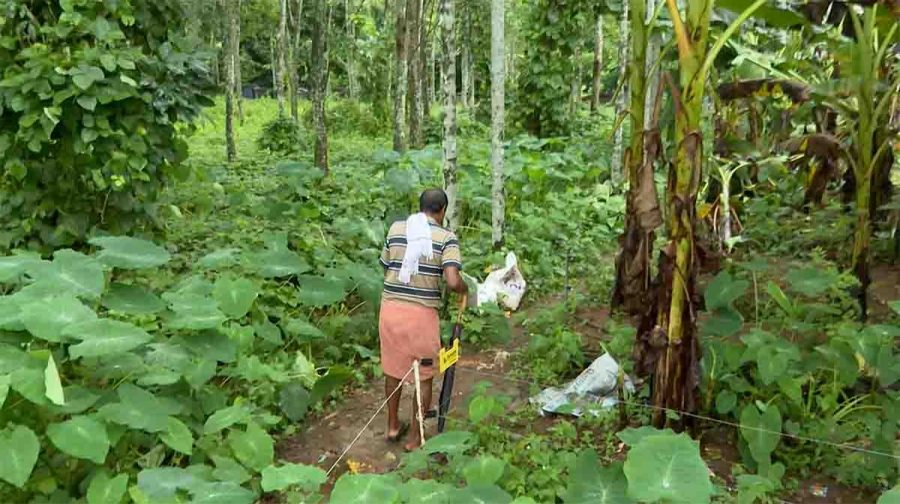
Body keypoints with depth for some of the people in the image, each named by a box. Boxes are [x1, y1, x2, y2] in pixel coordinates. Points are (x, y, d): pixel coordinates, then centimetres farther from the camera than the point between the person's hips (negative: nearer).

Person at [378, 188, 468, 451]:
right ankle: (414, 438, 23)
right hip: (421, 313, -4)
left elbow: (386, 269, 11)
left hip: (390, 308, 4)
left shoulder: (396, 228, 5)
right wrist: (466, 289, 4)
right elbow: (453, 282, -17)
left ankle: (393, 426, 37)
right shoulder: (446, 237, -6)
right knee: (424, 375, 14)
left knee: (393, 369, 22)